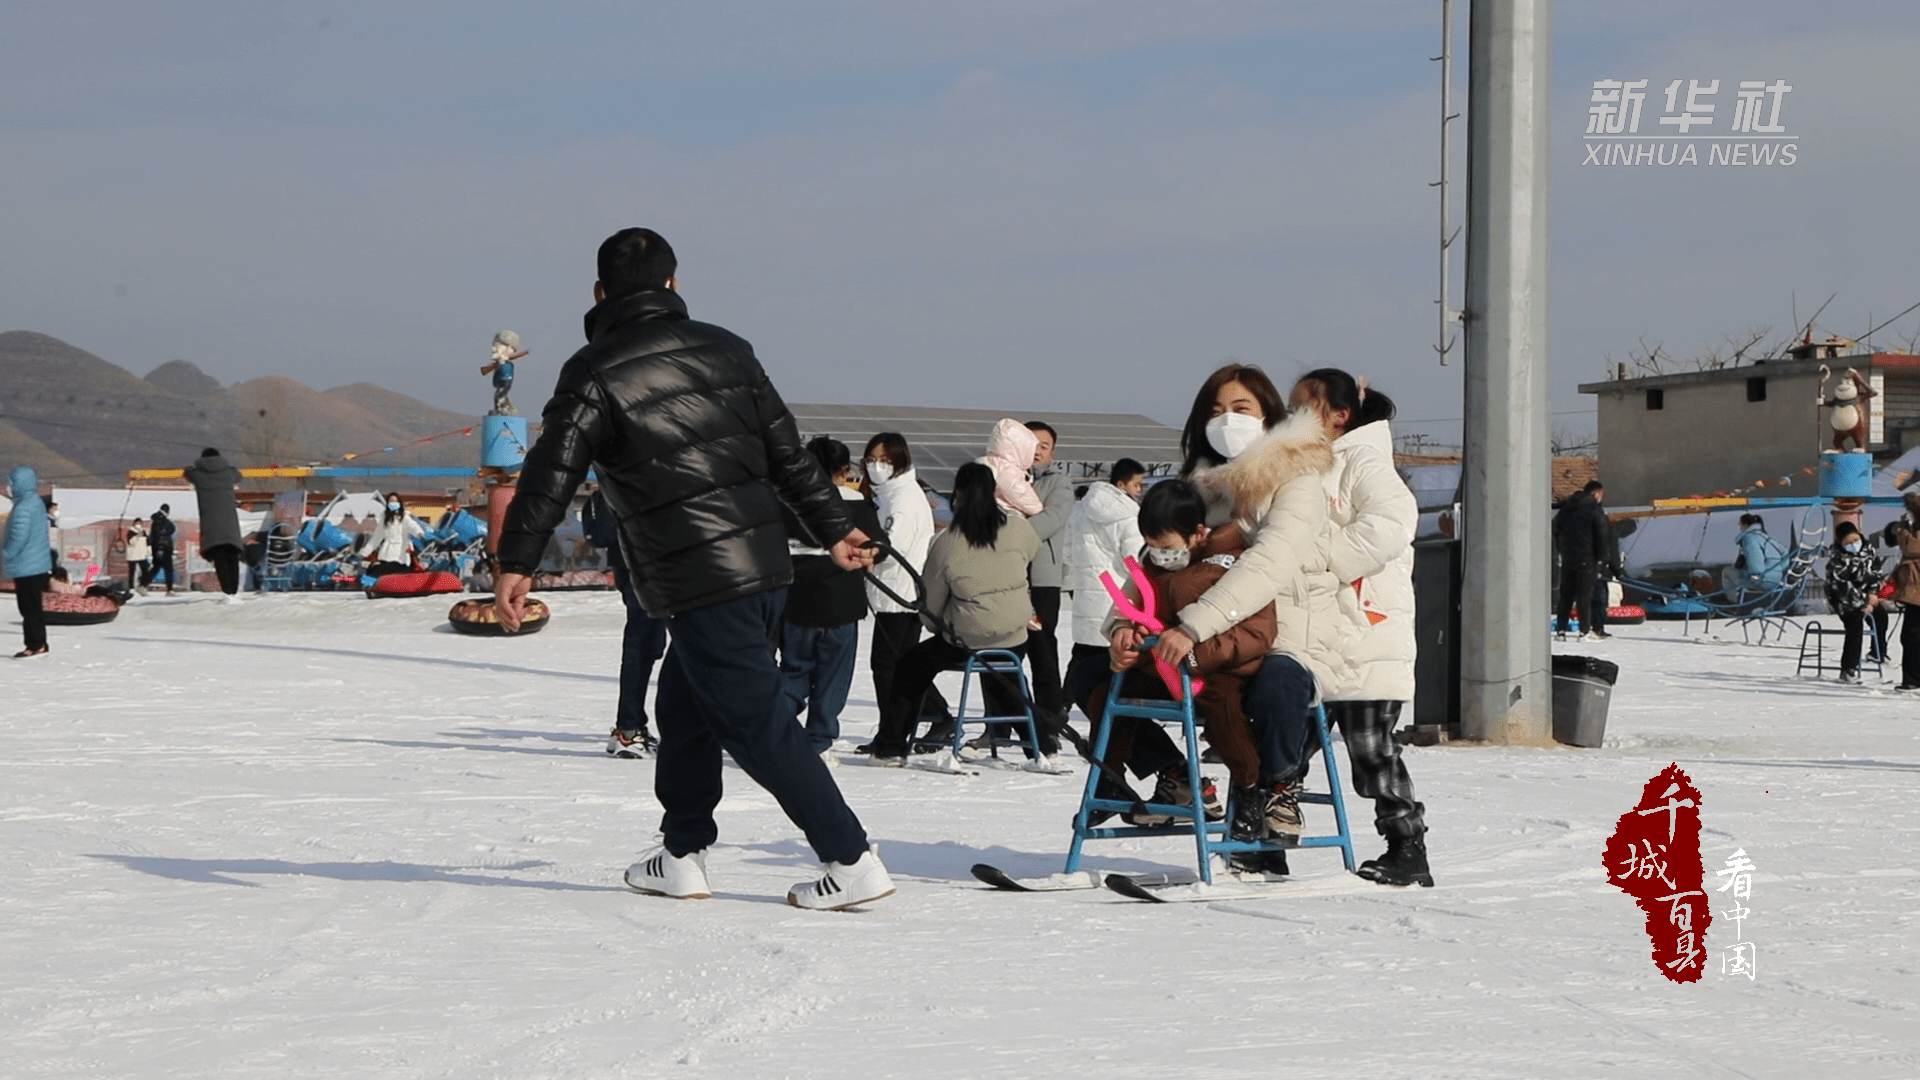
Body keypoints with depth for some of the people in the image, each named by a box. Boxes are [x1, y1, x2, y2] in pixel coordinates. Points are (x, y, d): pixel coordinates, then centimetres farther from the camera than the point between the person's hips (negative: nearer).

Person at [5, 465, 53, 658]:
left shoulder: (24, 506, -20)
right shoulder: (36, 502, 12)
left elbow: (19, 536, -26)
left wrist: (7, 553, -11)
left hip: (26, 567, -10)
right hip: (39, 565, 10)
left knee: (29, 607, -4)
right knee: (33, 607, 15)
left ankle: (36, 645, -1)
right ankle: (39, 644, 20)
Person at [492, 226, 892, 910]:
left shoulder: (595, 373, -6)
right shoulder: (725, 351, 12)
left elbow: (551, 473, -12)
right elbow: (789, 452, 15)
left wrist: (516, 563, -9)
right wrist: (834, 528, 24)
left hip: (697, 585, -7)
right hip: (765, 568, 7)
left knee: (756, 724, -4)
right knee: (684, 706, 21)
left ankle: (852, 861, -7)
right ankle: (682, 856, 24)